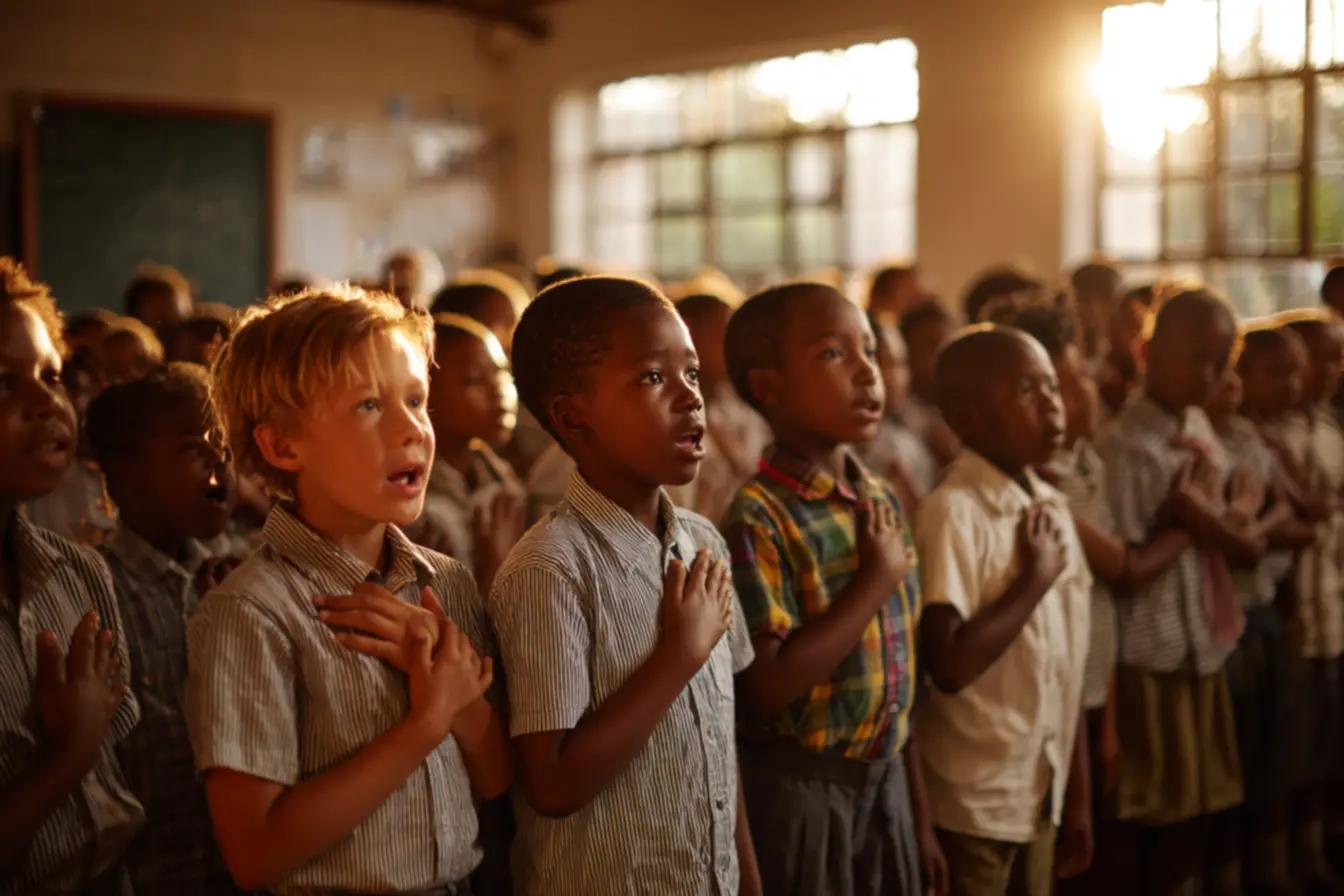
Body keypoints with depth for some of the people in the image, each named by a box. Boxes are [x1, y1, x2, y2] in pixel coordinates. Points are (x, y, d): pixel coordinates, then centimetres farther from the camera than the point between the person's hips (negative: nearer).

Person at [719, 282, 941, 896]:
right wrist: (878, 578, -19)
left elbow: (899, 671, 10)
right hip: (798, 789, -6)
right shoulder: (759, 519, -18)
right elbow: (769, 686, -26)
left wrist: (920, 818, 12)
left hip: (886, 776, 7)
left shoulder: (882, 502, 5)